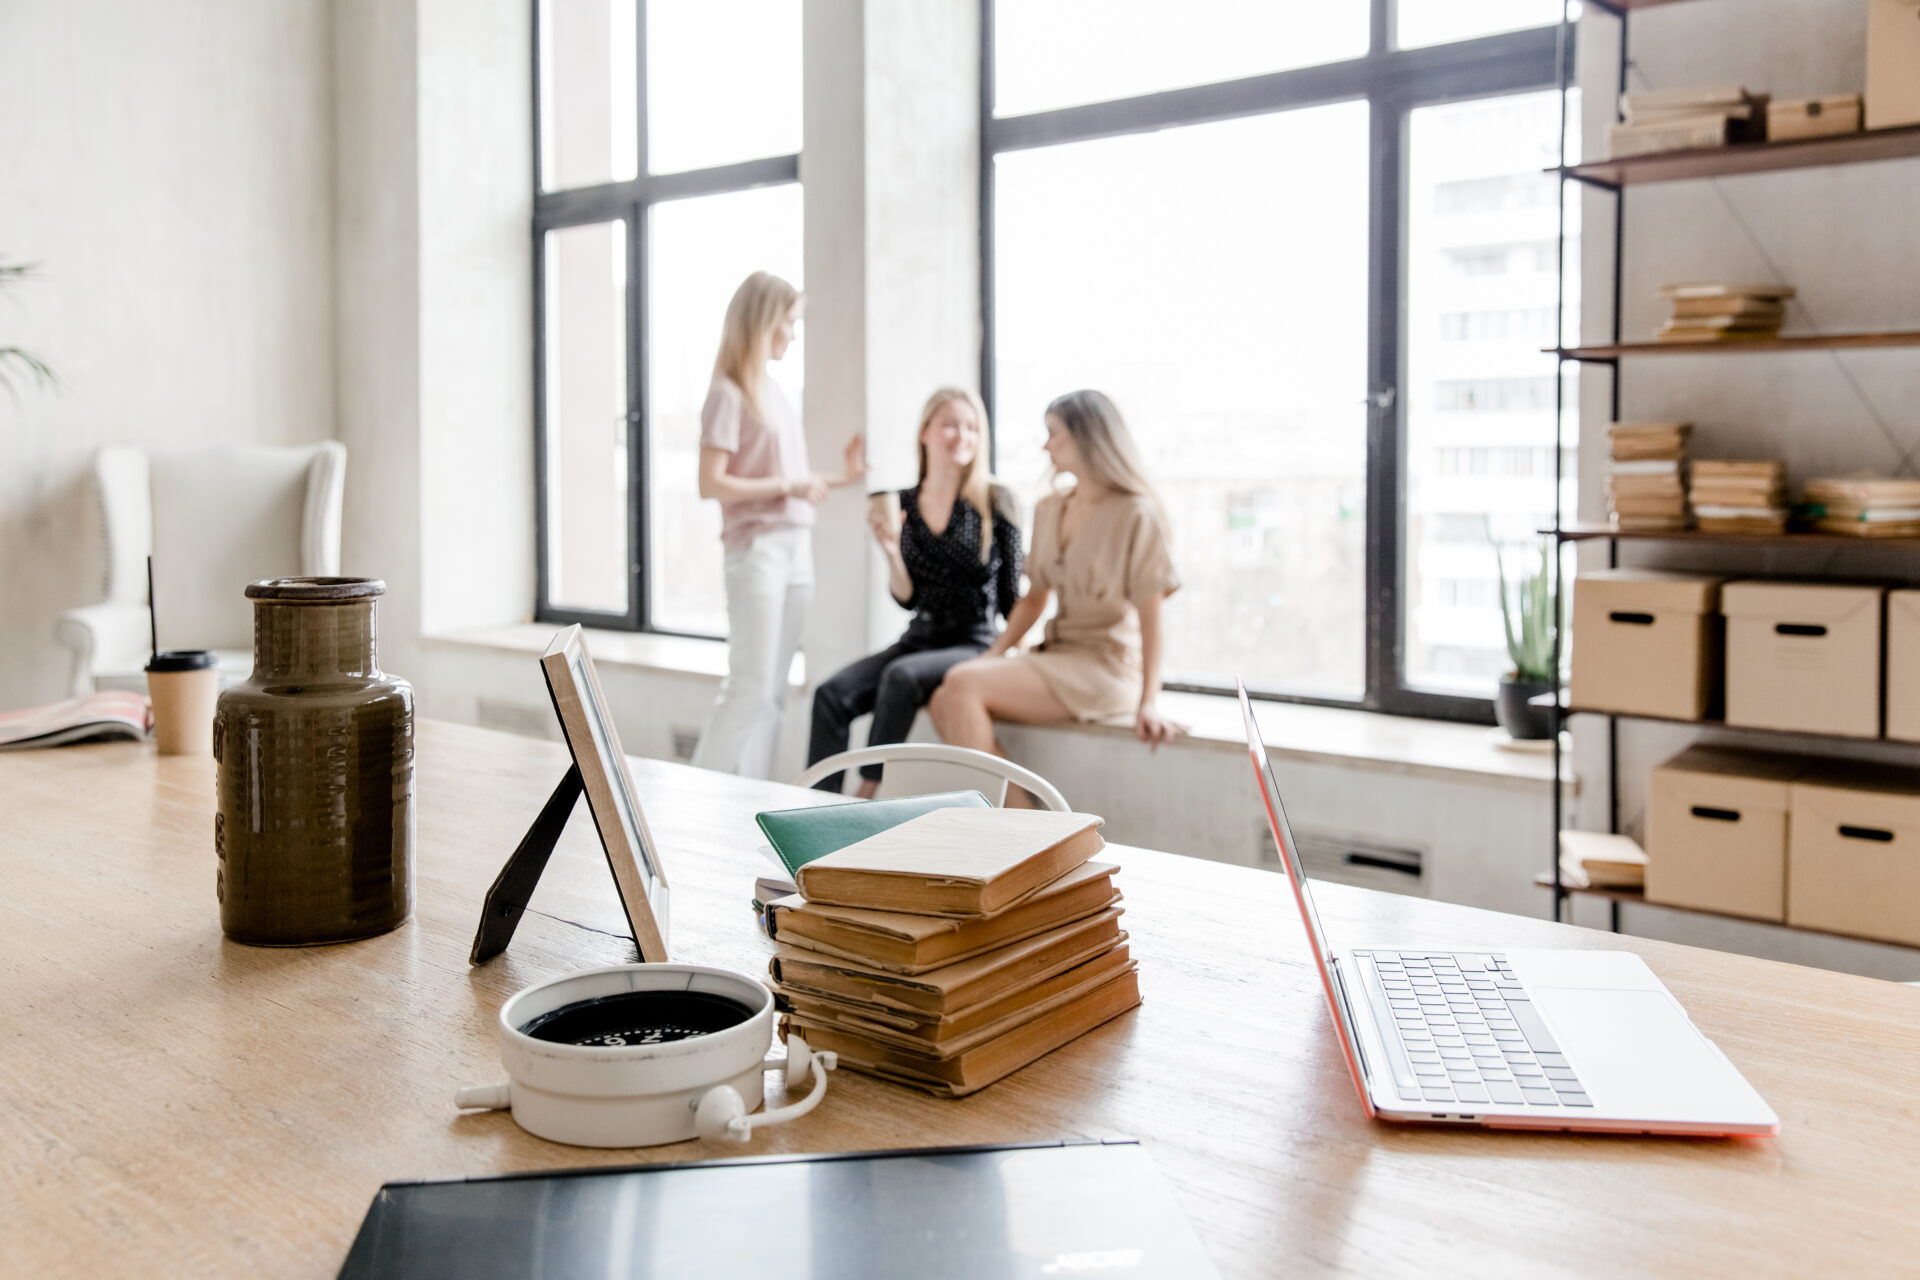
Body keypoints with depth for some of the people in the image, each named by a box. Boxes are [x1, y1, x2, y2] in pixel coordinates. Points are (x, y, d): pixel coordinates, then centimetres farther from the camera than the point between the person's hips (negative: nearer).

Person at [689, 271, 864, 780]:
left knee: (772, 690, 7)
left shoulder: (773, 393, 15)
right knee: (751, 687, -7)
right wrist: (787, 485, -16)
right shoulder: (729, 393, -7)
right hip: (757, 550, -8)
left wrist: (842, 479, 13)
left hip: (796, 547, 8)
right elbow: (711, 483, -15)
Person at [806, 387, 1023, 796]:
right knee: (832, 694, -18)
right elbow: (907, 598, 5)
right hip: (920, 638, 5)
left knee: (901, 675, -33)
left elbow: (1010, 595, 1)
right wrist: (891, 551, -12)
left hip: (974, 644, -4)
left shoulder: (994, 502, -3)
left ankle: (865, 799, -26)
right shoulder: (905, 503, 7)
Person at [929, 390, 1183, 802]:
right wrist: (993, 655, 3)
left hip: (1105, 668, -7)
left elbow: (1149, 616, -11)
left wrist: (1149, 703, -17)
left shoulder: (1135, 515, -8)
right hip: (1056, 656, 7)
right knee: (943, 702, -16)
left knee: (961, 684, -24)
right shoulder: (1049, 510, 14)